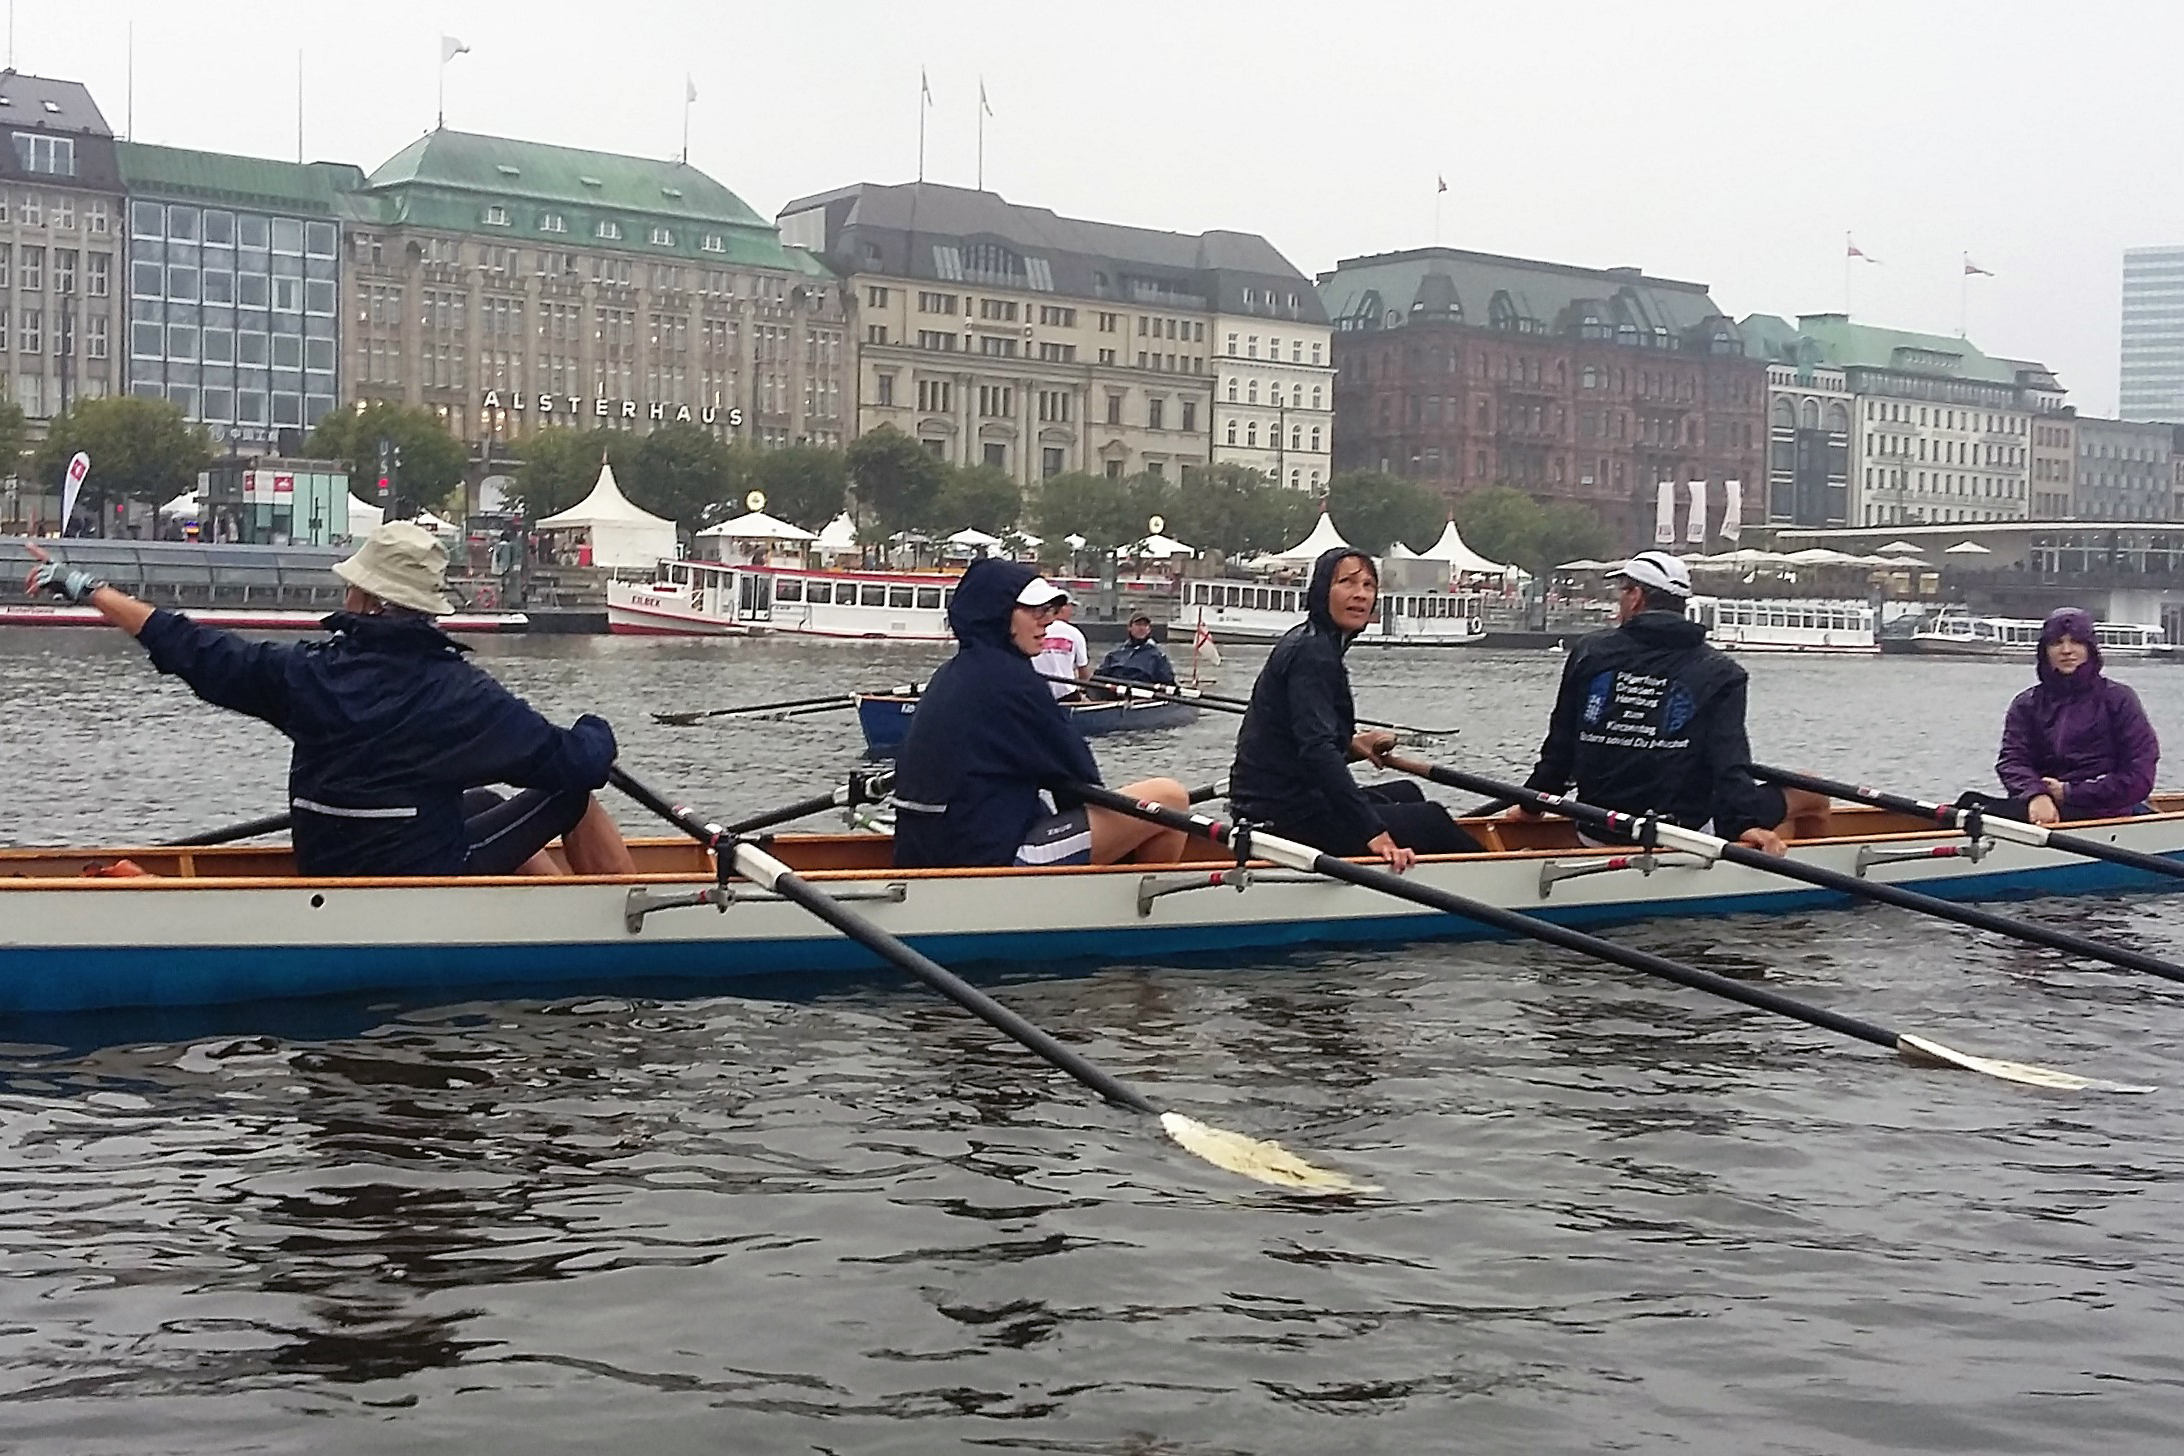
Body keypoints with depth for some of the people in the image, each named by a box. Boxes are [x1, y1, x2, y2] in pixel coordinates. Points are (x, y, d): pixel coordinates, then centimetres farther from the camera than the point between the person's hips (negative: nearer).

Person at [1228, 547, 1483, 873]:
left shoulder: (1310, 643, 14)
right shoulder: (1312, 652, -17)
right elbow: (1316, 749, -29)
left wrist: (1351, 745, 13)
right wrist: (1373, 833, -34)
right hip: (1289, 819, -11)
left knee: (1406, 793, 27)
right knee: (1430, 819, 2)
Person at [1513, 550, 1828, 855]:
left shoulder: (1588, 653, 3)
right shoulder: (1718, 672, -4)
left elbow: (1559, 748, 7)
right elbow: (1730, 761, -17)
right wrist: (1746, 823, -24)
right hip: (1683, 834, -4)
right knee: (1811, 795, 13)